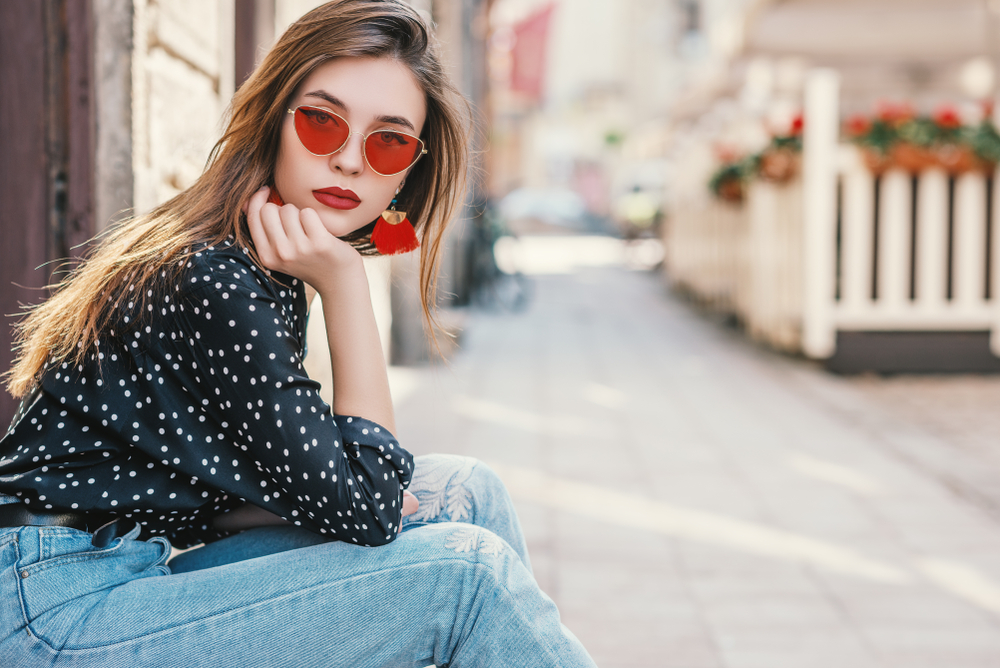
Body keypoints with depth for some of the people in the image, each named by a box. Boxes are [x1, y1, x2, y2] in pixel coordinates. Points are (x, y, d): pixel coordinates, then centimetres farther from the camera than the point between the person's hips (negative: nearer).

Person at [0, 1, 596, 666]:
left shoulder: (255, 269, 9)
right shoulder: (213, 282, -19)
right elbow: (362, 510, -17)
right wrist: (344, 284, -17)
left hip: (141, 575, 9)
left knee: (463, 490, 2)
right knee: (465, 568, -16)